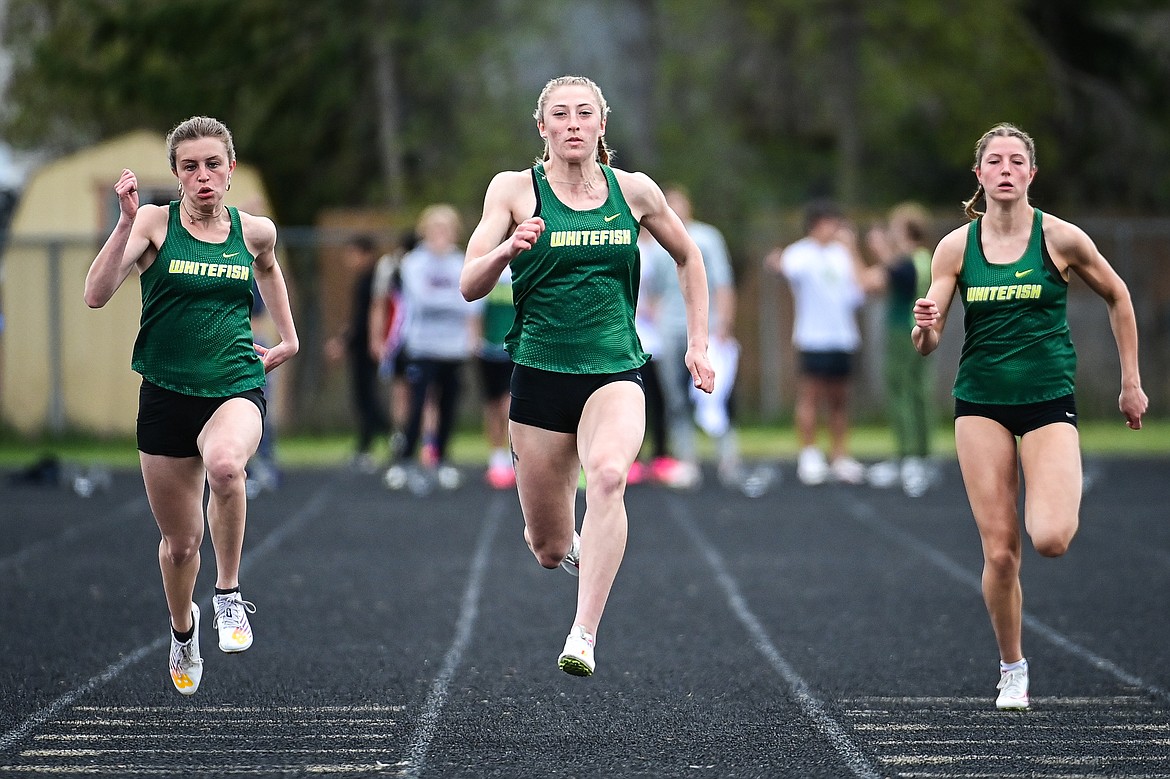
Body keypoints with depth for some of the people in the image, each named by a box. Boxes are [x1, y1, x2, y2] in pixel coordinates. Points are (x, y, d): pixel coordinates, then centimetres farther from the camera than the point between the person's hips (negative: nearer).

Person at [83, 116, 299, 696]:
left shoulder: (255, 231, 3)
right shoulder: (155, 223, -5)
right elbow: (96, 295, -19)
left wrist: (288, 337, 23)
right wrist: (126, 223, -27)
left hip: (237, 387, 0)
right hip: (167, 393, 0)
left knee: (225, 464, -37)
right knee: (180, 541, 10)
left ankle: (228, 593, -16)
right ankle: (182, 629, 43)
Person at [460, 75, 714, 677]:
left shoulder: (634, 191, 4)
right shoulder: (515, 189, -1)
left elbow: (688, 258, 20)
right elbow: (470, 286, -7)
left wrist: (698, 345, 14)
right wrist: (508, 249, -27)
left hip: (614, 372, 0)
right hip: (540, 373, 0)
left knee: (608, 473, -34)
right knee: (548, 549, 7)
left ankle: (584, 636, -36)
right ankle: (579, 549, 46)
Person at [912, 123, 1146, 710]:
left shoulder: (1060, 237, -5)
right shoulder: (956, 246, 0)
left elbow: (1117, 298, 10)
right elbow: (927, 343, 2)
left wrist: (1131, 383, 11)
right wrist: (924, 327, -23)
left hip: (1049, 399, -2)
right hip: (981, 403, 2)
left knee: (1050, 540, -20)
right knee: (1000, 552, -4)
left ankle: (1066, 504, 18)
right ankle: (1012, 669, 16)